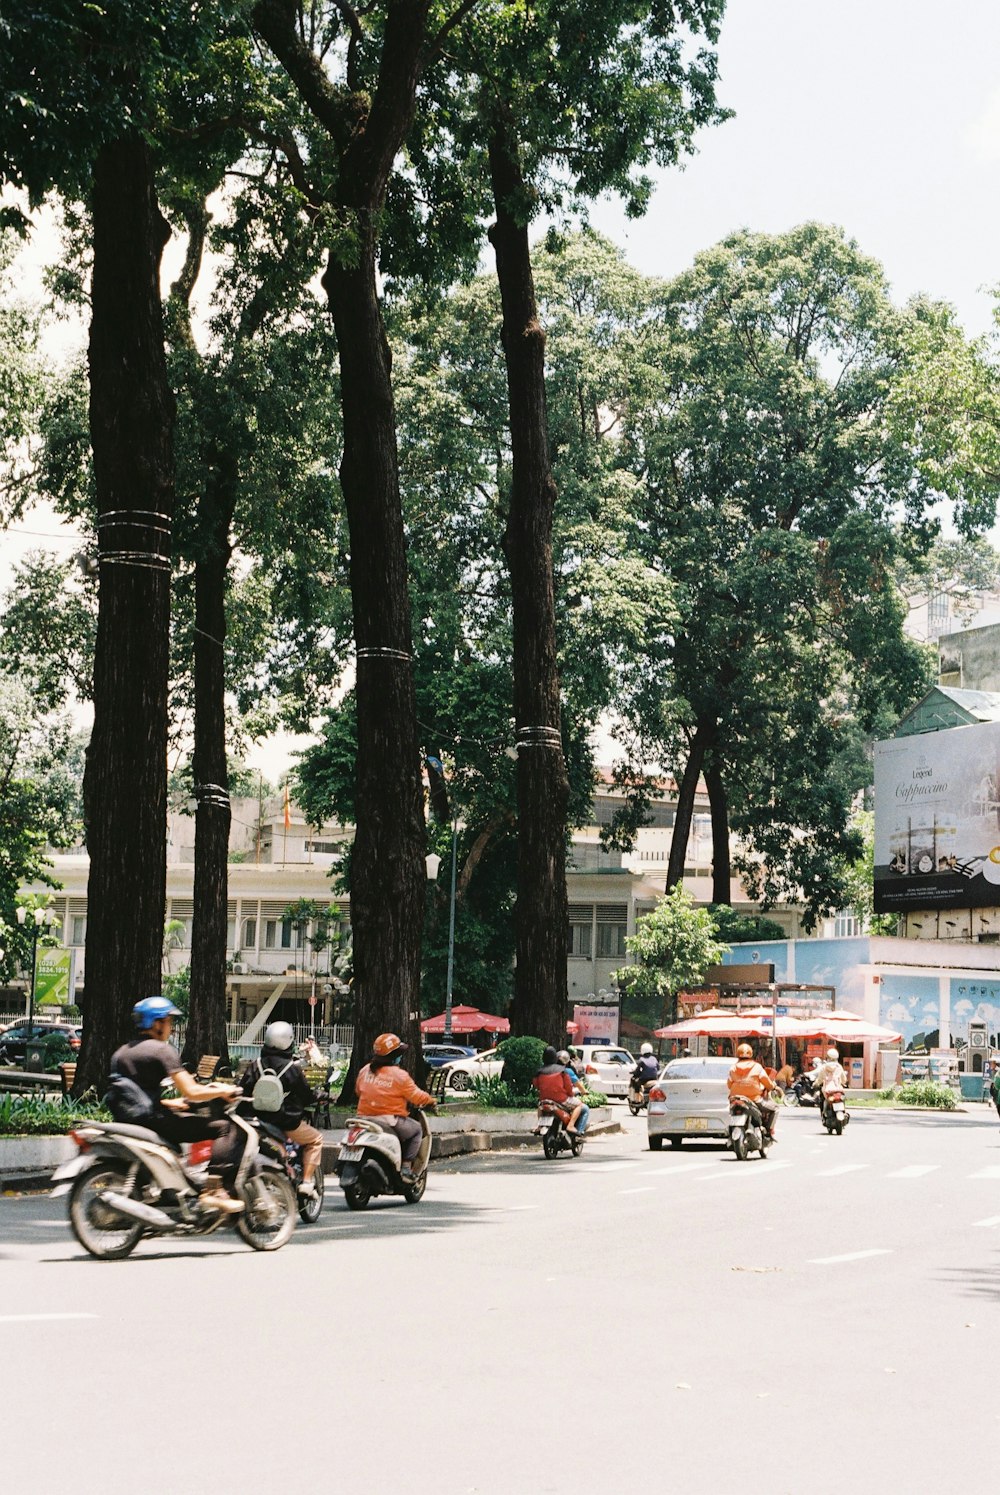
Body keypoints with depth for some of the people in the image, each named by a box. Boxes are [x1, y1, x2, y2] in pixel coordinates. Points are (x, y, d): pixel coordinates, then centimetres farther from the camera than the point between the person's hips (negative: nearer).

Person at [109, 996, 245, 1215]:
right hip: (155, 1120, -9)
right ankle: (214, 1190, -23)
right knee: (226, 1128, -10)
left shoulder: (119, 1053, 17)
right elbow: (191, 1091, -13)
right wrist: (223, 1091, 2)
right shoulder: (161, 1049, -7)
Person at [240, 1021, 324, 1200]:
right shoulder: (293, 1068, -11)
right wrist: (315, 1100, 18)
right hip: (288, 1123, -5)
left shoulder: (255, 1066, -1)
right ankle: (307, 1182, 6)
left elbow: (242, 1092, -2)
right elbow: (307, 1096, -3)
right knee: (315, 1139, 18)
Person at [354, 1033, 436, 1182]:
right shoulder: (400, 1076, -12)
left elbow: (358, 1090, 18)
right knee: (417, 1129, 18)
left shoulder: (365, 1070, 5)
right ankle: (406, 1167, 6)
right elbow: (417, 1097, -6)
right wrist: (431, 1101, 14)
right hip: (390, 1122, -6)